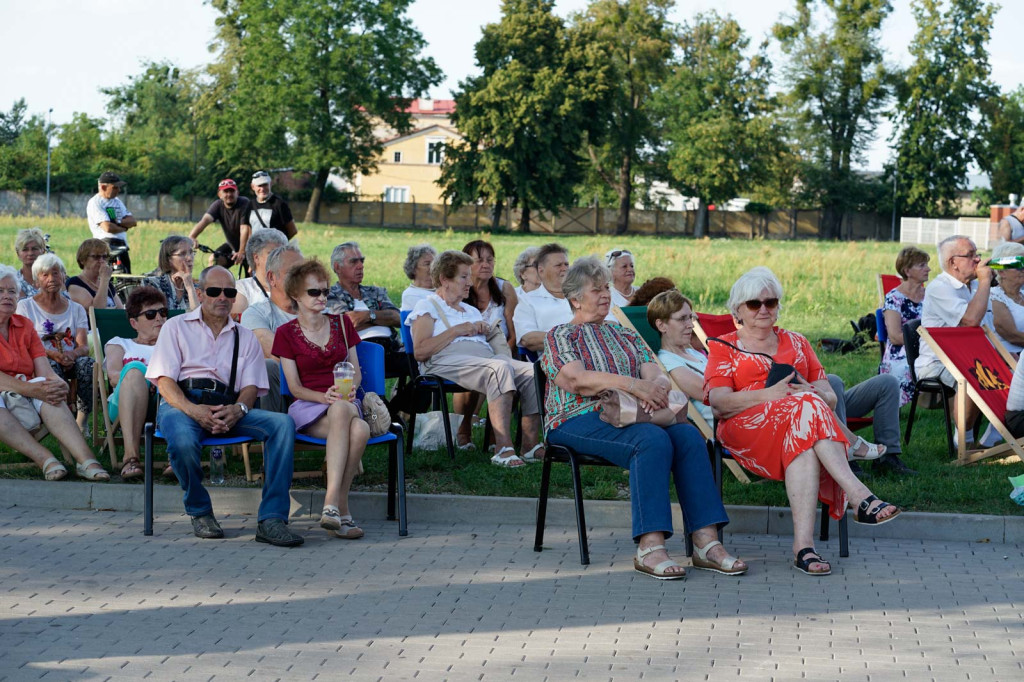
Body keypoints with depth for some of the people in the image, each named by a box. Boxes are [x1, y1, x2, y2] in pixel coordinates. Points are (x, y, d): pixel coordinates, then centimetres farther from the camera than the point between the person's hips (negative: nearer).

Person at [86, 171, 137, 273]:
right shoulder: (95, 203, -5)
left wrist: (117, 222, -9)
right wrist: (125, 226, 0)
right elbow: (108, 227, -17)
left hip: (122, 247, 8)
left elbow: (133, 221, 10)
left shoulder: (117, 201, 20)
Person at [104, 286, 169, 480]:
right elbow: (113, 376, 7)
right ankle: (131, 457, -48)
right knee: (135, 368, -33)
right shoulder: (119, 344, 30)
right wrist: (140, 379, -13)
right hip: (126, 407, -1)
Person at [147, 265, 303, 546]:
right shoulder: (176, 327, 16)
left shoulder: (245, 338, 24)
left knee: (283, 423, -25)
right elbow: (164, 381, 3)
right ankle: (200, 512, -8)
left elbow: (251, 386, 12)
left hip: (228, 407, 3)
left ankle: (271, 519, -30)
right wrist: (193, 410, -18)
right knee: (183, 441, -39)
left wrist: (238, 409, -14)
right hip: (181, 403, -3)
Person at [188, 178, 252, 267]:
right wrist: (191, 237, -48)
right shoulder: (218, 205, -13)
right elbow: (205, 220, -31)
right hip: (231, 245, 4)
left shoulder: (244, 203, -24)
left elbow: (245, 229, -33)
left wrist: (241, 252, -43)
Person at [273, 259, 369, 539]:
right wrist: (325, 396, -18)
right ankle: (340, 510, -40)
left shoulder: (342, 323, 16)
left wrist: (350, 389, -7)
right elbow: (295, 387, 2)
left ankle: (333, 504, -36)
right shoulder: (287, 333, 7)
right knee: (358, 429, -38)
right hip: (308, 407, -3)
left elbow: (356, 370, 17)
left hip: (344, 402, 3)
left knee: (359, 430, -38)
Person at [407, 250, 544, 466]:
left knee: (533, 371, -22)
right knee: (499, 368, -38)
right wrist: (456, 330, -1)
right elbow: (420, 352, -3)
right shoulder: (428, 307, 13)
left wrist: (485, 329, 10)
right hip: (448, 360, -7)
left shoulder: (471, 310, 36)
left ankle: (530, 445, -24)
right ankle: (503, 448, -45)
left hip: (487, 356, 7)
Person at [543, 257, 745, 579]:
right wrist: (633, 385, -21)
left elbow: (656, 374, 13)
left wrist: (657, 386, -14)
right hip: (580, 421, -5)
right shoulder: (560, 336, 9)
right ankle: (650, 547, -42)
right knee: (653, 440, -34)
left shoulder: (625, 335, 27)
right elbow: (575, 380, -10)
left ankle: (706, 542, -33)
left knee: (689, 436, -25)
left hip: (629, 416, 5)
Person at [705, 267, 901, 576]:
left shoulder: (796, 343, 29)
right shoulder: (724, 347, 19)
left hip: (801, 418, 3)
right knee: (806, 406, -37)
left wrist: (818, 394, -10)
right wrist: (771, 393, -16)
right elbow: (719, 401, -1)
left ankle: (803, 544, -54)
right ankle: (860, 496, -50)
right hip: (746, 426, -3)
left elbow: (829, 396, 17)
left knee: (804, 441, -39)